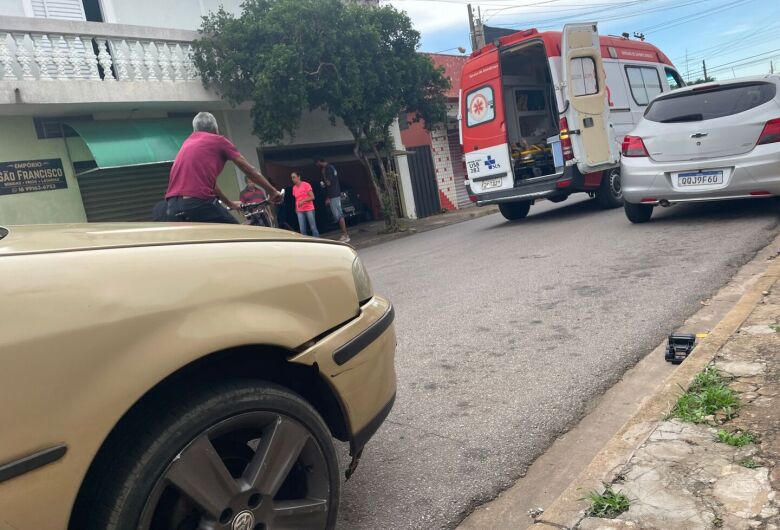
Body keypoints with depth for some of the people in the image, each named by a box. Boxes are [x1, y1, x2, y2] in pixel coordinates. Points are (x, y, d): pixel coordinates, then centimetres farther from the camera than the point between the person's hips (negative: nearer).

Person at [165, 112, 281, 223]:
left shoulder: (187, 143, 30)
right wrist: (272, 191, 27)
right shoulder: (219, 140, 12)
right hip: (199, 203, -6)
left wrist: (229, 203, 46)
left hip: (173, 207, 6)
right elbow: (249, 170, 17)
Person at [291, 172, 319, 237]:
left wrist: (303, 201, -20)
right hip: (300, 211, 4)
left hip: (309, 209, -4)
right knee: (302, 229, -1)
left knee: (313, 227, -1)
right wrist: (296, 208, 8)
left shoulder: (306, 185, -6)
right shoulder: (294, 188, 9)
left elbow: (312, 197, -10)